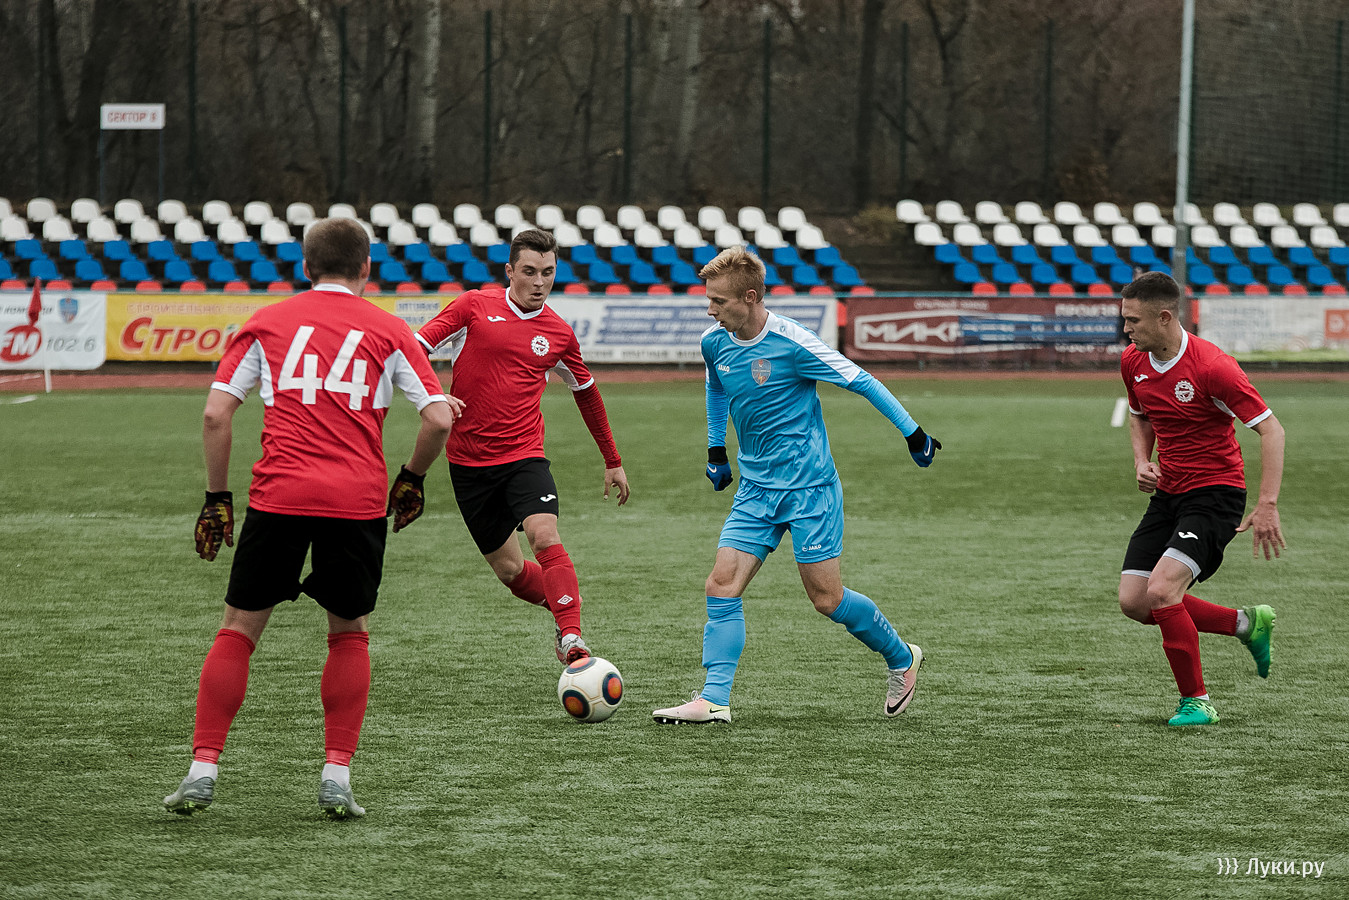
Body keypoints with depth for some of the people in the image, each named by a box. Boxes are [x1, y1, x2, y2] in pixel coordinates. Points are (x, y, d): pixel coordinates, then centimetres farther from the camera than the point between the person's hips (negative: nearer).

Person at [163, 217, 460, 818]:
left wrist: (217, 497, 12)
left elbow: (216, 414, 4)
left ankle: (203, 771, 3)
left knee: (239, 629, 11)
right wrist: (412, 478, 19)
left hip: (278, 497, 0)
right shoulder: (387, 330, 9)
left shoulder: (267, 323, 11)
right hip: (358, 502, 0)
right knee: (350, 635, 17)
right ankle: (336, 776, 8)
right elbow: (439, 419, 2)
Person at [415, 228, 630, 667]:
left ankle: (571, 640, -30)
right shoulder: (474, 306, -2)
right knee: (509, 569, 4)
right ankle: (566, 610, 31)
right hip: (469, 460, 0)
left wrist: (613, 462, 25)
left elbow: (586, 393, 21)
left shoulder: (559, 334, 6)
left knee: (545, 536, -26)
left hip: (523, 454, 0)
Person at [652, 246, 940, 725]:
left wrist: (912, 433, -6)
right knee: (722, 585, -9)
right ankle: (713, 700, -10)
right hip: (755, 488, 6)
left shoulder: (791, 343, -20)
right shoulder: (714, 342, 0)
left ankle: (902, 658, 22)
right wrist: (716, 450, 22)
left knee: (826, 598, -2)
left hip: (809, 487, -6)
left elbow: (860, 380, -11)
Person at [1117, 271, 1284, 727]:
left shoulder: (1211, 366, -22)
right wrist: (1142, 461, 1)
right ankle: (1247, 624, 18)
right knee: (1134, 601, -1)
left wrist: (1267, 505, -27)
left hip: (1215, 492, -8)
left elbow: (1270, 429, -20)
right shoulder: (1133, 362, 1)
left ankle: (1196, 701, -5)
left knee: (1161, 591, -23)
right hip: (1168, 494, 8)